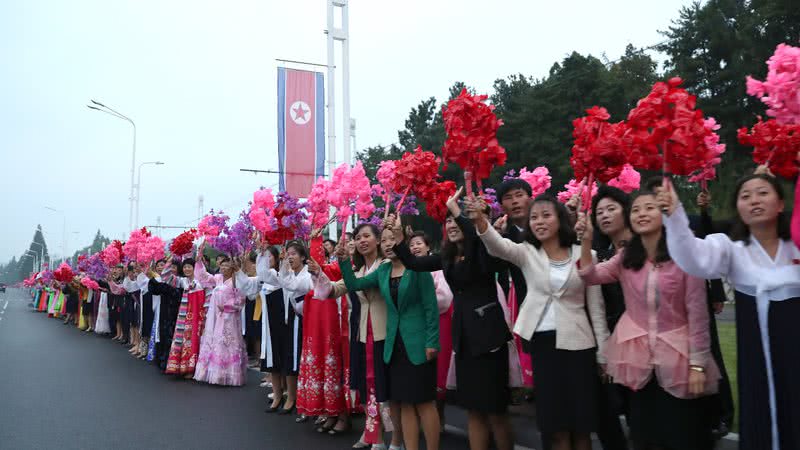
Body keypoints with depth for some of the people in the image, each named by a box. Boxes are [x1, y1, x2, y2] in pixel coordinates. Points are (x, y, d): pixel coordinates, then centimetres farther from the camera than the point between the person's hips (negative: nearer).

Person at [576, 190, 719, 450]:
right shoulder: (626, 257, 4)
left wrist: (698, 364, -10)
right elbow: (590, 277, -9)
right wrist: (586, 241, -22)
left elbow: (697, 312, -10)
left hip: (677, 355, -3)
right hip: (638, 355, 4)